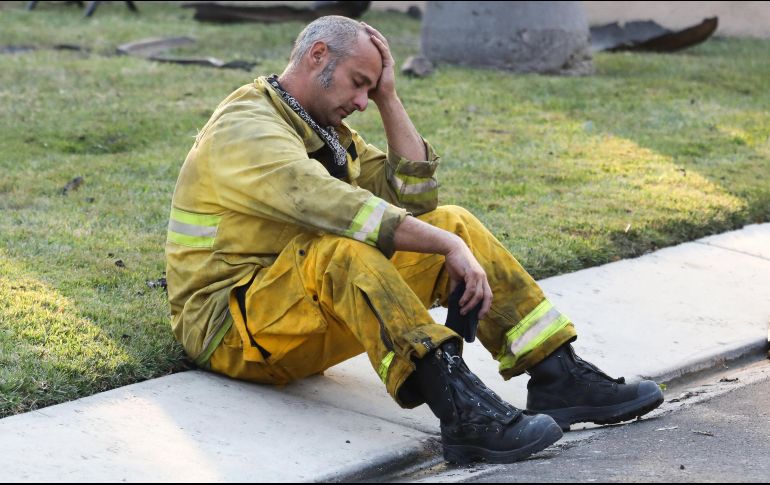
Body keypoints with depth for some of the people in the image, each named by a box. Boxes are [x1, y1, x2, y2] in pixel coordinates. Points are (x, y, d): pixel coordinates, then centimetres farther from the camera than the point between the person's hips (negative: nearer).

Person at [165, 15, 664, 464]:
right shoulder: (247, 128, -15)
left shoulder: (326, 129, 14)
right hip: (233, 328, -8)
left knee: (453, 222, -2)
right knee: (340, 248, -38)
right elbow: (331, 205, -31)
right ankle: (461, 409, -48)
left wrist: (388, 98, 1)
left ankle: (559, 377, -8)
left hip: (316, 321, 8)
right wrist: (449, 246, -32)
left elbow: (414, 197, 7)